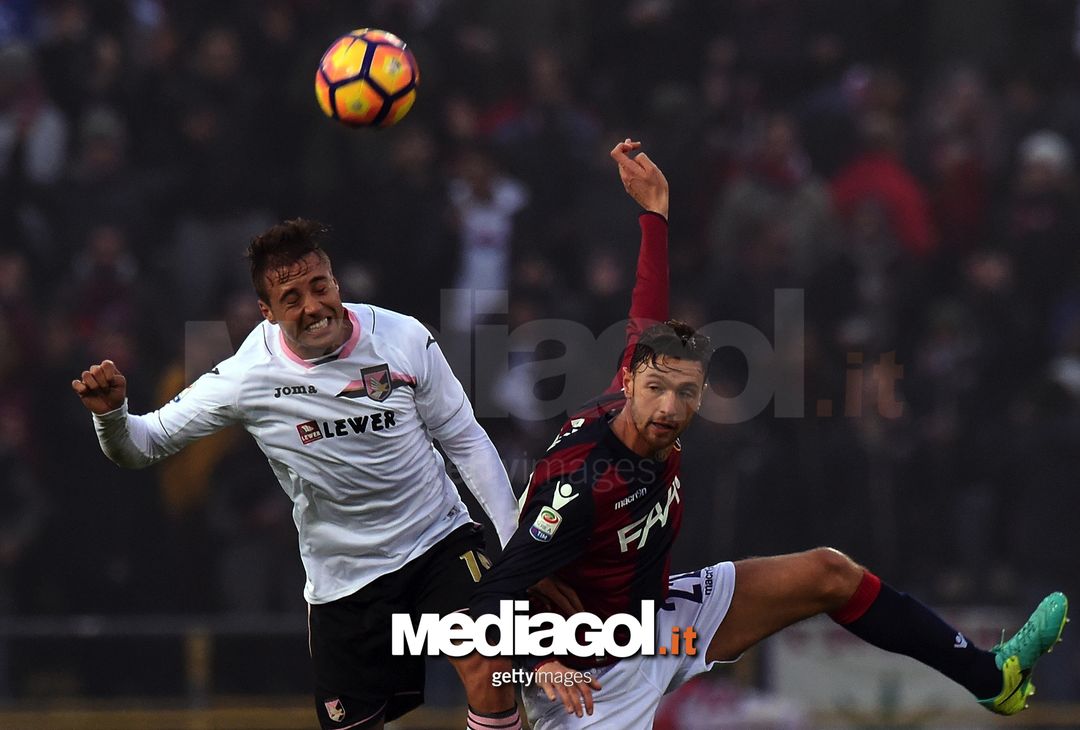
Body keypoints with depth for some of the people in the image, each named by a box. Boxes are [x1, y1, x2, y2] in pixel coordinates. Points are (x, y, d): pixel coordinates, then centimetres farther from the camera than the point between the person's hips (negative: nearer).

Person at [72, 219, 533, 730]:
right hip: (343, 579, 0)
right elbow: (143, 444, -8)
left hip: (439, 539, 0)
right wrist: (111, 412, -30)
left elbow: (466, 440, 0)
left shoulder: (405, 338, -11)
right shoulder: (246, 376, -14)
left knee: (489, 674, -23)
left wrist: (516, 539, -5)